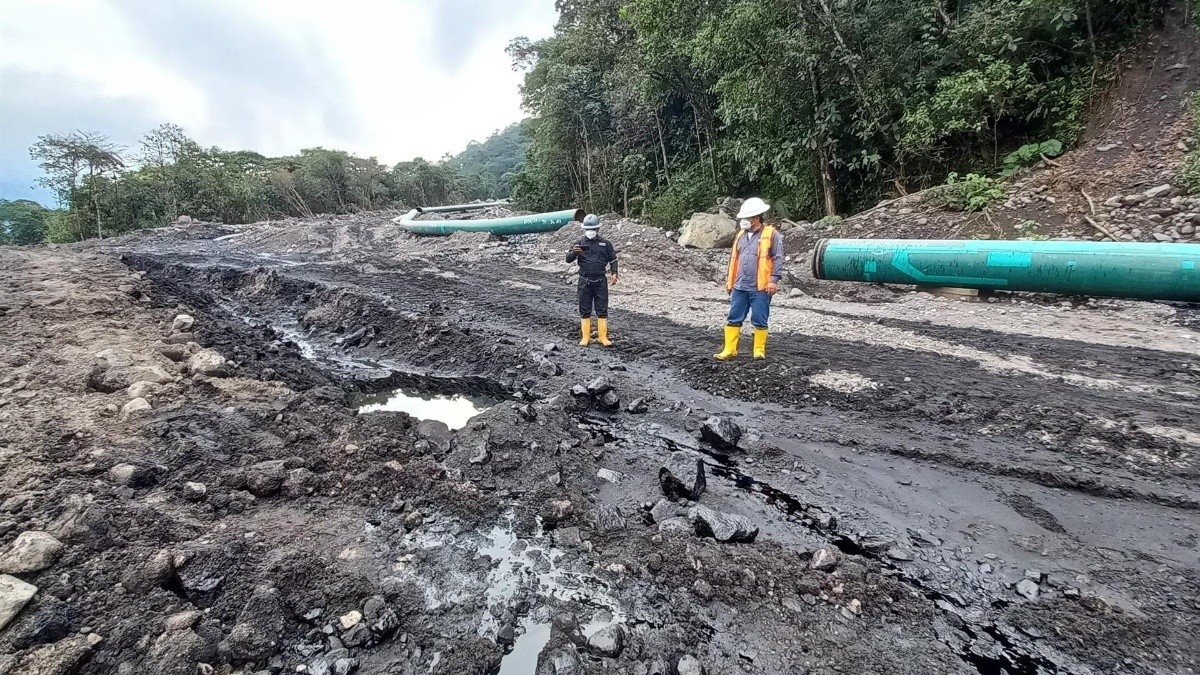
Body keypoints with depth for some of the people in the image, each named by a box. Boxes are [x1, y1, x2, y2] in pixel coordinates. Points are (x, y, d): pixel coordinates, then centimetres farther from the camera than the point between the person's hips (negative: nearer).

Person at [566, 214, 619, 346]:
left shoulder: (605, 243, 4)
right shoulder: (579, 243, 4)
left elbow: (613, 259, 11)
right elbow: (568, 259, -2)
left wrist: (614, 273, -5)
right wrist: (574, 252, -24)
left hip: (601, 282, 0)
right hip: (584, 282, 0)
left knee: (602, 310, 3)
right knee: (584, 310, 4)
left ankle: (603, 337, 11)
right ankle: (585, 337, 12)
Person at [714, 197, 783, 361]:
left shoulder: (771, 234, -4)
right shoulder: (741, 235, 14)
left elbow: (778, 259, -7)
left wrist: (773, 280, -14)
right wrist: (729, 279, 16)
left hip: (760, 287, -5)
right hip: (739, 287, 5)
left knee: (759, 321, 4)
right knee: (734, 319, 6)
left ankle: (759, 351, 16)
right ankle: (729, 350, 13)